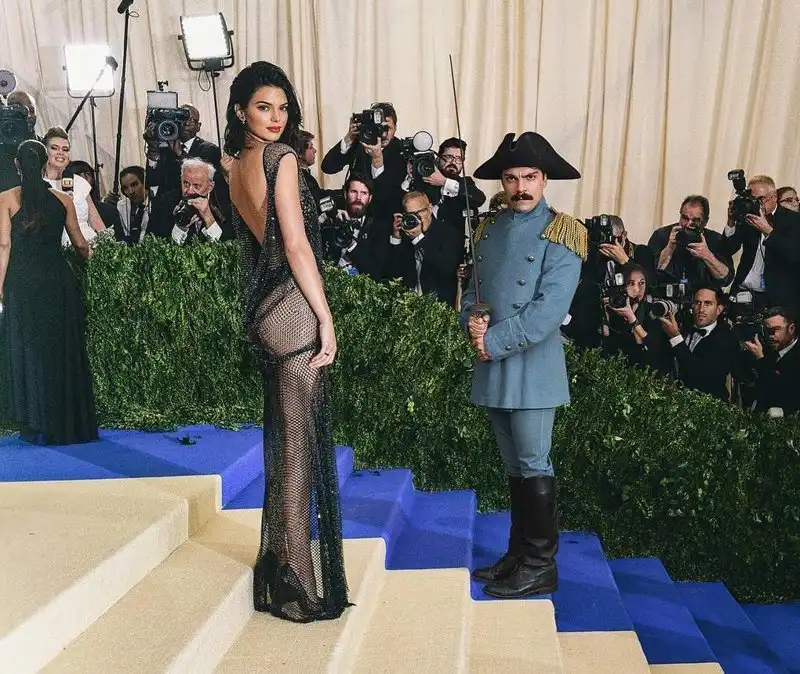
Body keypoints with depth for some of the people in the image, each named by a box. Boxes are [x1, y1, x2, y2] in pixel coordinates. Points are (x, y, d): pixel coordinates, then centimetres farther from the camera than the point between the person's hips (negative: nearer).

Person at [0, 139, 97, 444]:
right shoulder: (63, 199, 6)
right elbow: (79, 243, 11)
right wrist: (89, 252, 33)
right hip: (59, 279, 2)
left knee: (28, 349, 5)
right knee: (64, 349, 9)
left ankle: (37, 425, 7)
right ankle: (69, 423, 15)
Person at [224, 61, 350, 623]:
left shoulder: (238, 166, 15)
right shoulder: (281, 157, -11)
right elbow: (297, 246, -16)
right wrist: (326, 318, -13)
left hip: (264, 308, 9)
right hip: (293, 308, -9)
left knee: (281, 437, 18)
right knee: (301, 440, -2)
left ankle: (280, 566, 32)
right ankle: (303, 582, 9)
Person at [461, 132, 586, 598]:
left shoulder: (561, 233, -6)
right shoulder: (489, 232, 14)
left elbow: (550, 308, -16)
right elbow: (473, 291, 17)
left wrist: (494, 342, -15)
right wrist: (472, 321, -5)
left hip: (533, 367, -6)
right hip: (494, 368, 6)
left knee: (534, 467, -1)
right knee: (515, 466, 15)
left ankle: (540, 567, 12)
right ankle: (519, 554, 27)